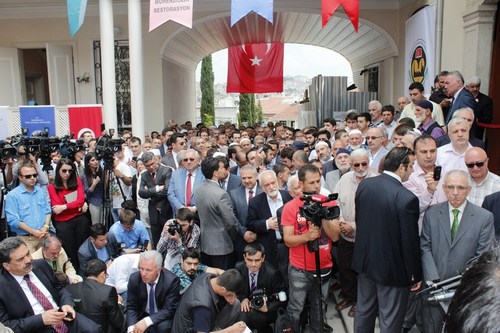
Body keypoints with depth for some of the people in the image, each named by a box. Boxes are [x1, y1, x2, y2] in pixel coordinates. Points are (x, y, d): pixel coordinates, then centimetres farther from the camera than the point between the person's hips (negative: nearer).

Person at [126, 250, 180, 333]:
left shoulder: (171, 281, -24)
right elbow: (131, 307, -7)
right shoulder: (134, 279, -14)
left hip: (163, 317, -3)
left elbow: (169, 310, -21)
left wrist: (147, 321, -33)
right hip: (142, 315, 4)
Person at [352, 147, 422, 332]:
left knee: (363, 311, 22)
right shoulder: (407, 198, -24)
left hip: (365, 260, 6)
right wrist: (416, 275, -4)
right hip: (392, 268, -6)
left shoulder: (364, 184, -5)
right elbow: (410, 242, -18)